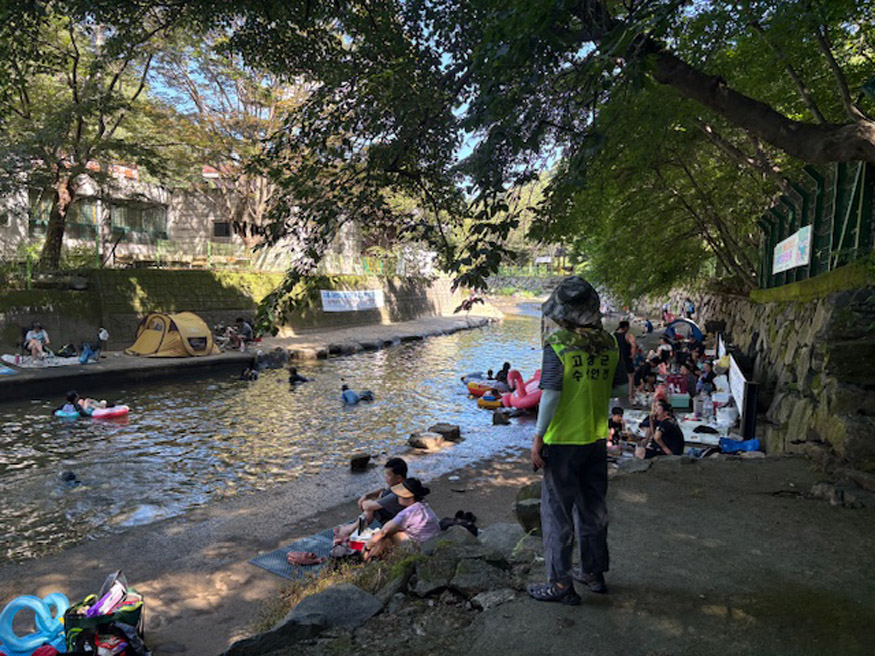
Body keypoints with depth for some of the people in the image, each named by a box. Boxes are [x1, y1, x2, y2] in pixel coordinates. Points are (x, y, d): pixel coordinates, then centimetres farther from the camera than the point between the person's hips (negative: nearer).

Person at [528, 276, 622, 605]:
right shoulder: (609, 343, 0)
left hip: (563, 441, -6)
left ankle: (561, 584, 16)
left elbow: (551, 395, -20)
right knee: (593, 508, 20)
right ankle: (593, 572, 34)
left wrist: (538, 437, -13)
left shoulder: (558, 345, -19)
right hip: (597, 440, 6)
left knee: (558, 513, 7)